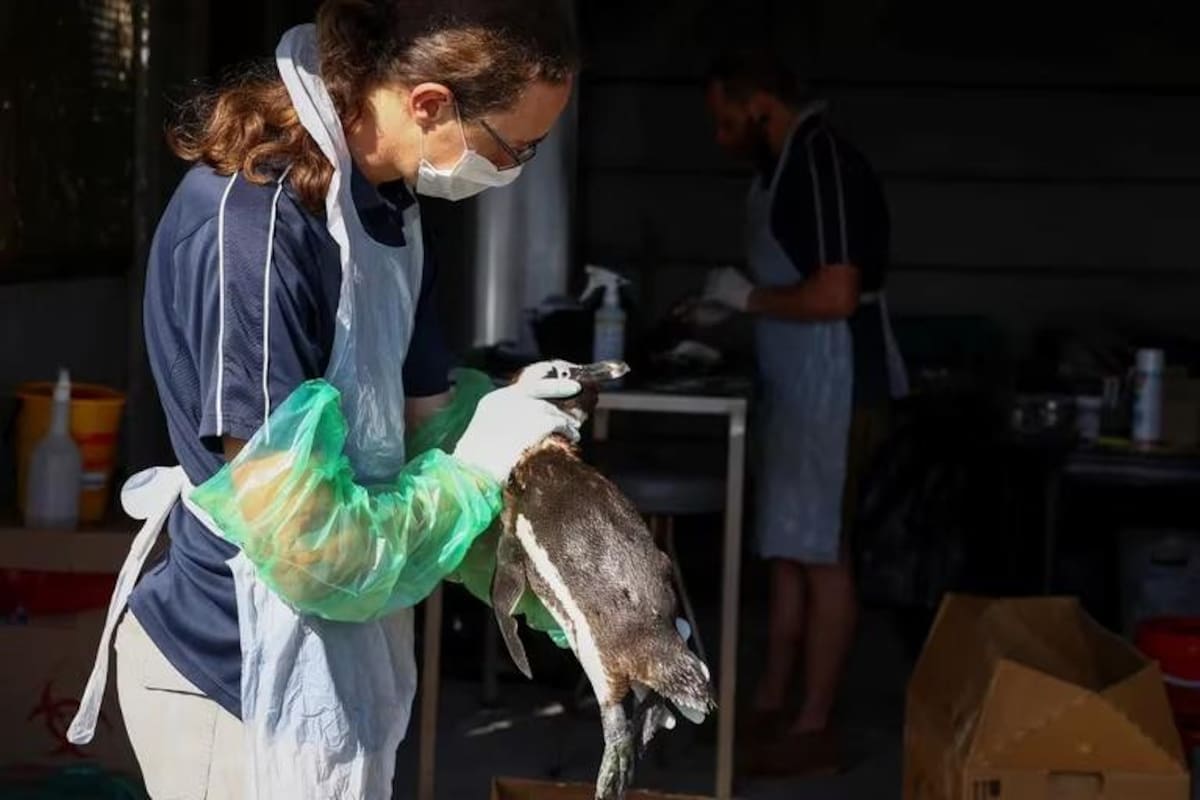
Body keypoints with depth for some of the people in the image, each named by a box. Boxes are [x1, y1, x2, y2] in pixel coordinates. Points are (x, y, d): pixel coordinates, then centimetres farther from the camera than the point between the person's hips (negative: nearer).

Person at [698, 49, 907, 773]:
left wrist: (749, 297, -12)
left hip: (835, 392, -10)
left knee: (821, 556, -4)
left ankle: (814, 729, 3)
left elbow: (836, 294, -25)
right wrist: (730, 309, 11)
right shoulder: (787, 164, 14)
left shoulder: (824, 163, -18)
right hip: (798, 389, 10)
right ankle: (772, 706, 21)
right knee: (788, 552, 13)